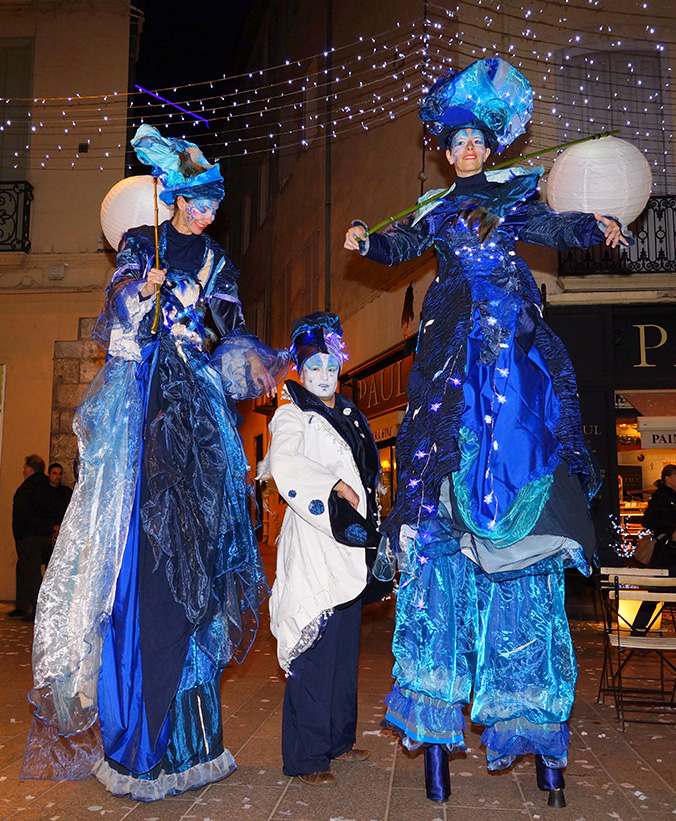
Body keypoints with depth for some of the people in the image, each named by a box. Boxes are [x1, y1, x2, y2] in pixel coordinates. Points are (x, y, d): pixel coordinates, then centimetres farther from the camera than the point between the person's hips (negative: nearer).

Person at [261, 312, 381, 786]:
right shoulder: (293, 417, -1)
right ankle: (306, 756, 2)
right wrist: (335, 488, -19)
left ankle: (339, 738, 26)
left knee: (345, 646, 12)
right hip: (313, 548, -7)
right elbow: (285, 466, -22)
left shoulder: (350, 416, 20)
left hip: (351, 545, 7)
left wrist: (368, 526, 19)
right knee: (316, 647, -8)